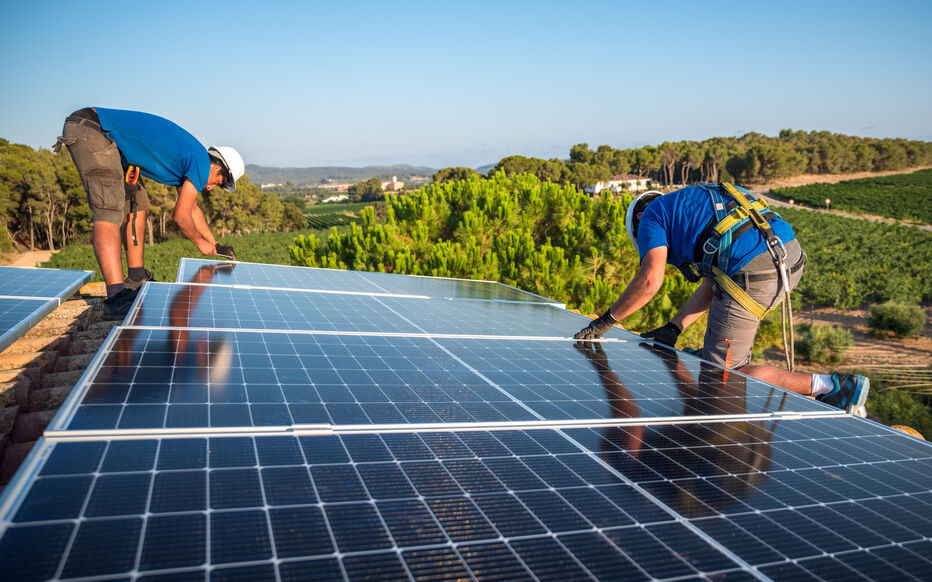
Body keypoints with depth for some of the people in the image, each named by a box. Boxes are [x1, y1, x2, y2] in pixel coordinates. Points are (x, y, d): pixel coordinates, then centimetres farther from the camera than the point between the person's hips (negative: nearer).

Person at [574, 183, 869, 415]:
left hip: (754, 272, -9)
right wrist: (673, 328, 26)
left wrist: (604, 321, 6)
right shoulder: (692, 202, 34)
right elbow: (712, 284, 27)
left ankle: (832, 386, 0)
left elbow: (650, 281, -5)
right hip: (792, 258, 9)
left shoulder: (651, 214, 11)